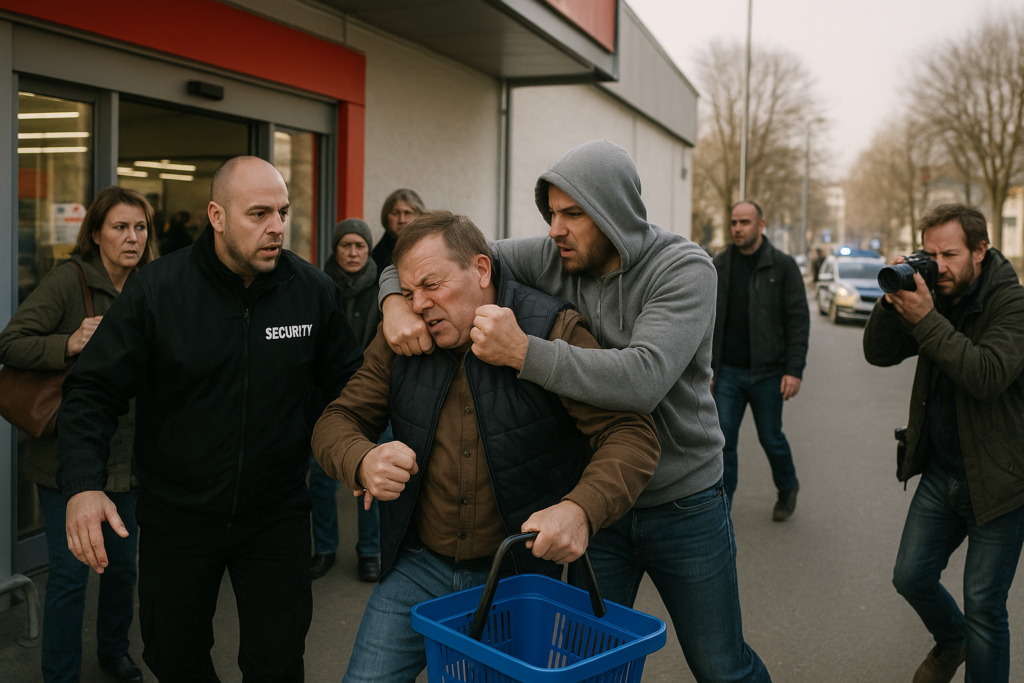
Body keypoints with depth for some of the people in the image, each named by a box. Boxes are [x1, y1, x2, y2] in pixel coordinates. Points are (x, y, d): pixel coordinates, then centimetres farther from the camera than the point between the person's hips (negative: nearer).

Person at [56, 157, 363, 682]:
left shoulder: (314, 290, -7)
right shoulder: (155, 289, -12)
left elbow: (344, 384, 5)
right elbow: (93, 391, -9)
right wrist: (82, 484, -23)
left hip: (276, 515, 0)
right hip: (176, 515, 0)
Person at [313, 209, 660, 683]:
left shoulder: (553, 332, -16)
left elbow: (632, 435, -21)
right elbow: (337, 421, -1)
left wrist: (581, 509, -42)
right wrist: (364, 462, -26)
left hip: (520, 570, -2)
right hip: (418, 565, 3)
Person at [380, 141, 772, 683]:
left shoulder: (684, 268, -18)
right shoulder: (553, 258, -6)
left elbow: (643, 379, -34)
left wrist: (524, 353, -36)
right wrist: (396, 299, -22)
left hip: (681, 503, -3)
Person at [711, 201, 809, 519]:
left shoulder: (782, 265, -4)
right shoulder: (719, 265, 6)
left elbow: (799, 320, -6)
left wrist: (794, 370, -12)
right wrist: (706, 365, 6)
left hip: (767, 372, -2)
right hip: (728, 371, 2)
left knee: (771, 438, 11)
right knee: (723, 440, -1)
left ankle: (788, 487, 39)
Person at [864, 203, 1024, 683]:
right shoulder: (938, 298, 3)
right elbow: (879, 353, -2)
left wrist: (926, 320, -32)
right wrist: (894, 302, -18)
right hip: (941, 471, 6)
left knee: (983, 605, 1)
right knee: (911, 577, 13)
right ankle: (951, 642, 43)